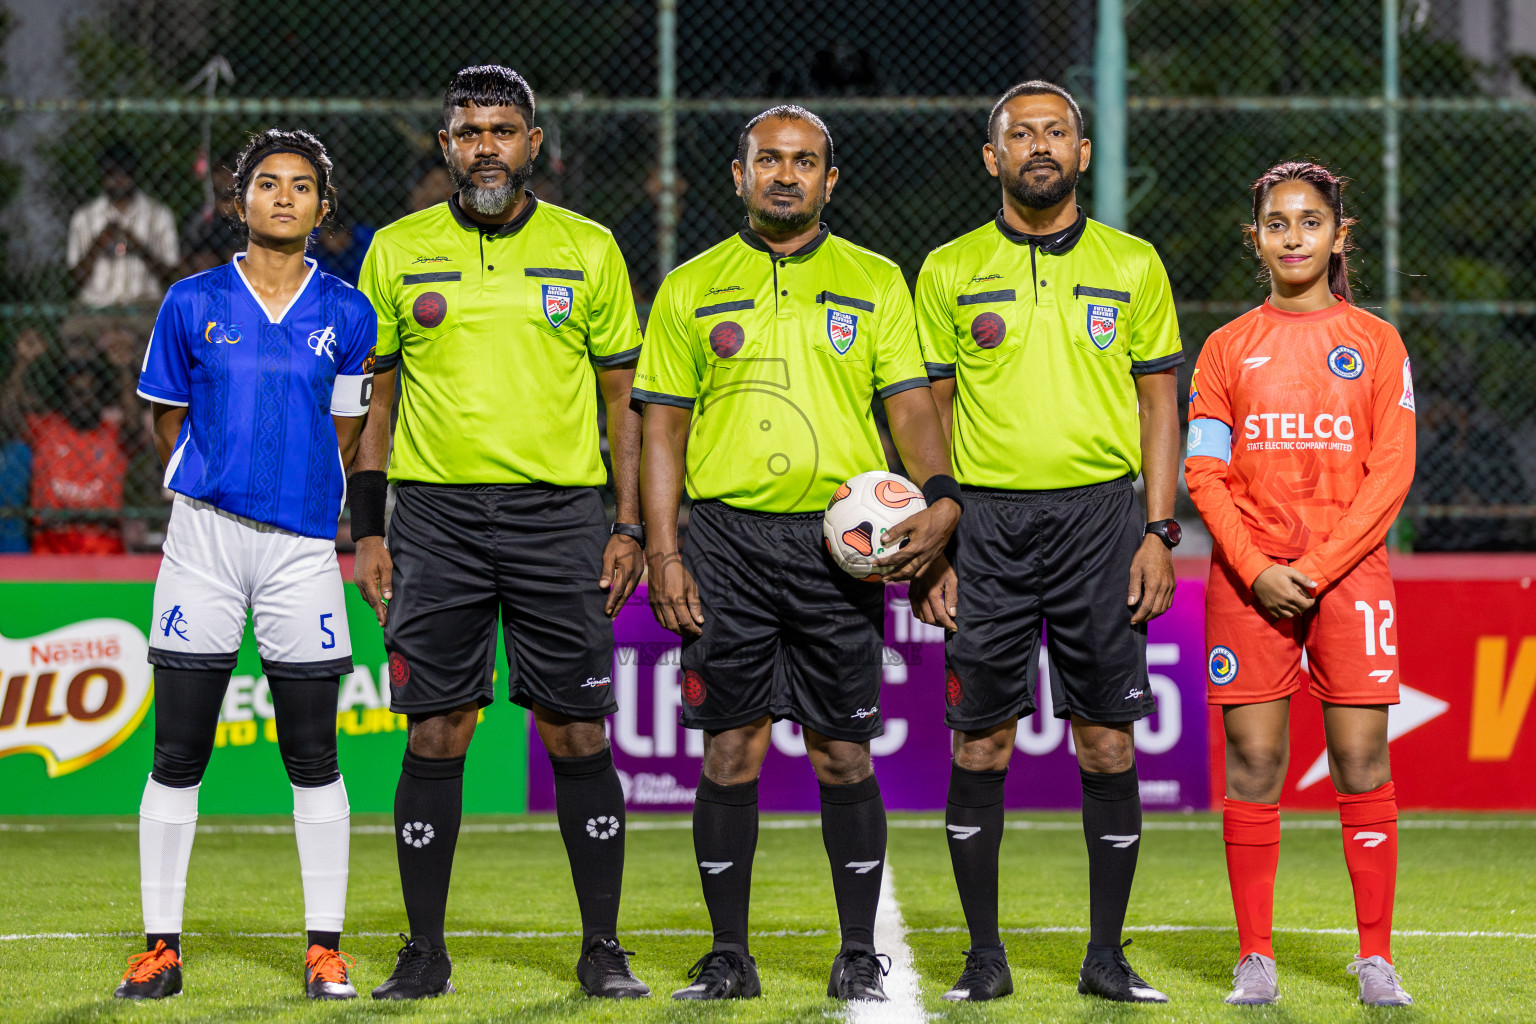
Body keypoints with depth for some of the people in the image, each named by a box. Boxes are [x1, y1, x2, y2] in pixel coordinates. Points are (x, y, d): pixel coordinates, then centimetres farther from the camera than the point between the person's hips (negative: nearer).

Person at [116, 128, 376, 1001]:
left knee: (314, 758, 2)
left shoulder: (348, 315, 5)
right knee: (178, 756, 0)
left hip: (302, 545, 0)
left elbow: (344, 435, 13)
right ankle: (161, 944, 7)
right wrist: (215, 486, 8)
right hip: (204, 536, 0)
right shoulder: (194, 303, 4)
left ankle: (325, 947, 9)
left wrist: (298, 497, 8)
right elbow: (169, 424, 11)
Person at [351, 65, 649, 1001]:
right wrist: (367, 529, 4)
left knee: (577, 733, -1)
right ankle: (426, 952, 8)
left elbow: (625, 396, 8)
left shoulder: (588, 249, 6)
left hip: (560, 511, 0)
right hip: (435, 512, 1)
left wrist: (630, 527, 1)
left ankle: (603, 950, 8)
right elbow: (374, 395, 10)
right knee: (434, 735, -1)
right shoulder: (398, 251, 7)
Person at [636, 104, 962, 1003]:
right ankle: (729, 956, 7)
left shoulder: (875, 283, 9)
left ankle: (860, 955, 8)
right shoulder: (692, 289, 9)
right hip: (729, 538, 0)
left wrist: (940, 498, -15)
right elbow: (663, 430, 8)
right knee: (730, 752, 0)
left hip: (839, 542, 0)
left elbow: (912, 404, 4)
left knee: (844, 754, 0)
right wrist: (664, 556, -1)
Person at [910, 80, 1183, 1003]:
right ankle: (984, 954, 8)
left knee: (1108, 741, -1)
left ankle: (1107, 955, 7)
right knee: (981, 743, -1)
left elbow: (1160, 405, 8)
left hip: (1101, 513, 0)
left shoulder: (1132, 266, 8)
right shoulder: (950, 271, 7)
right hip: (987, 519, 0)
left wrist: (1158, 532, -1)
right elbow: (930, 411, 8)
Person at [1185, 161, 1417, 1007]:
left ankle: (1375, 958, -1)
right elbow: (1203, 472, 4)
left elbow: (1391, 472, -1)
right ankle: (1255, 959, 4)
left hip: (1348, 570, -1)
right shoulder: (1228, 348, 8)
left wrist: (1316, 570, -10)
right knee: (1252, 762, -1)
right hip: (1248, 576, 1)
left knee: (1361, 760, -5)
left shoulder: (1375, 343, 5)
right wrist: (1258, 571, -10)